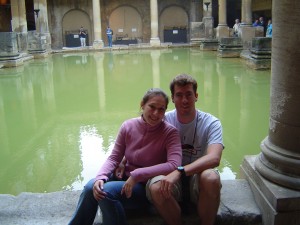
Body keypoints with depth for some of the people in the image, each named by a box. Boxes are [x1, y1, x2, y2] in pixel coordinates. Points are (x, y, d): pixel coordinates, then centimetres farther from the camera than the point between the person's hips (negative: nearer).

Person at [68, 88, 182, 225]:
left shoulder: (170, 132, -15)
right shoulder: (128, 126, -4)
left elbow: (174, 165, -28)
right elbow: (113, 158, -1)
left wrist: (136, 175, -29)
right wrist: (100, 177, -22)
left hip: (147, 187, -4)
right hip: (125, 178, 4)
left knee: (106, 191, -28)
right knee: (91, 187, -23)